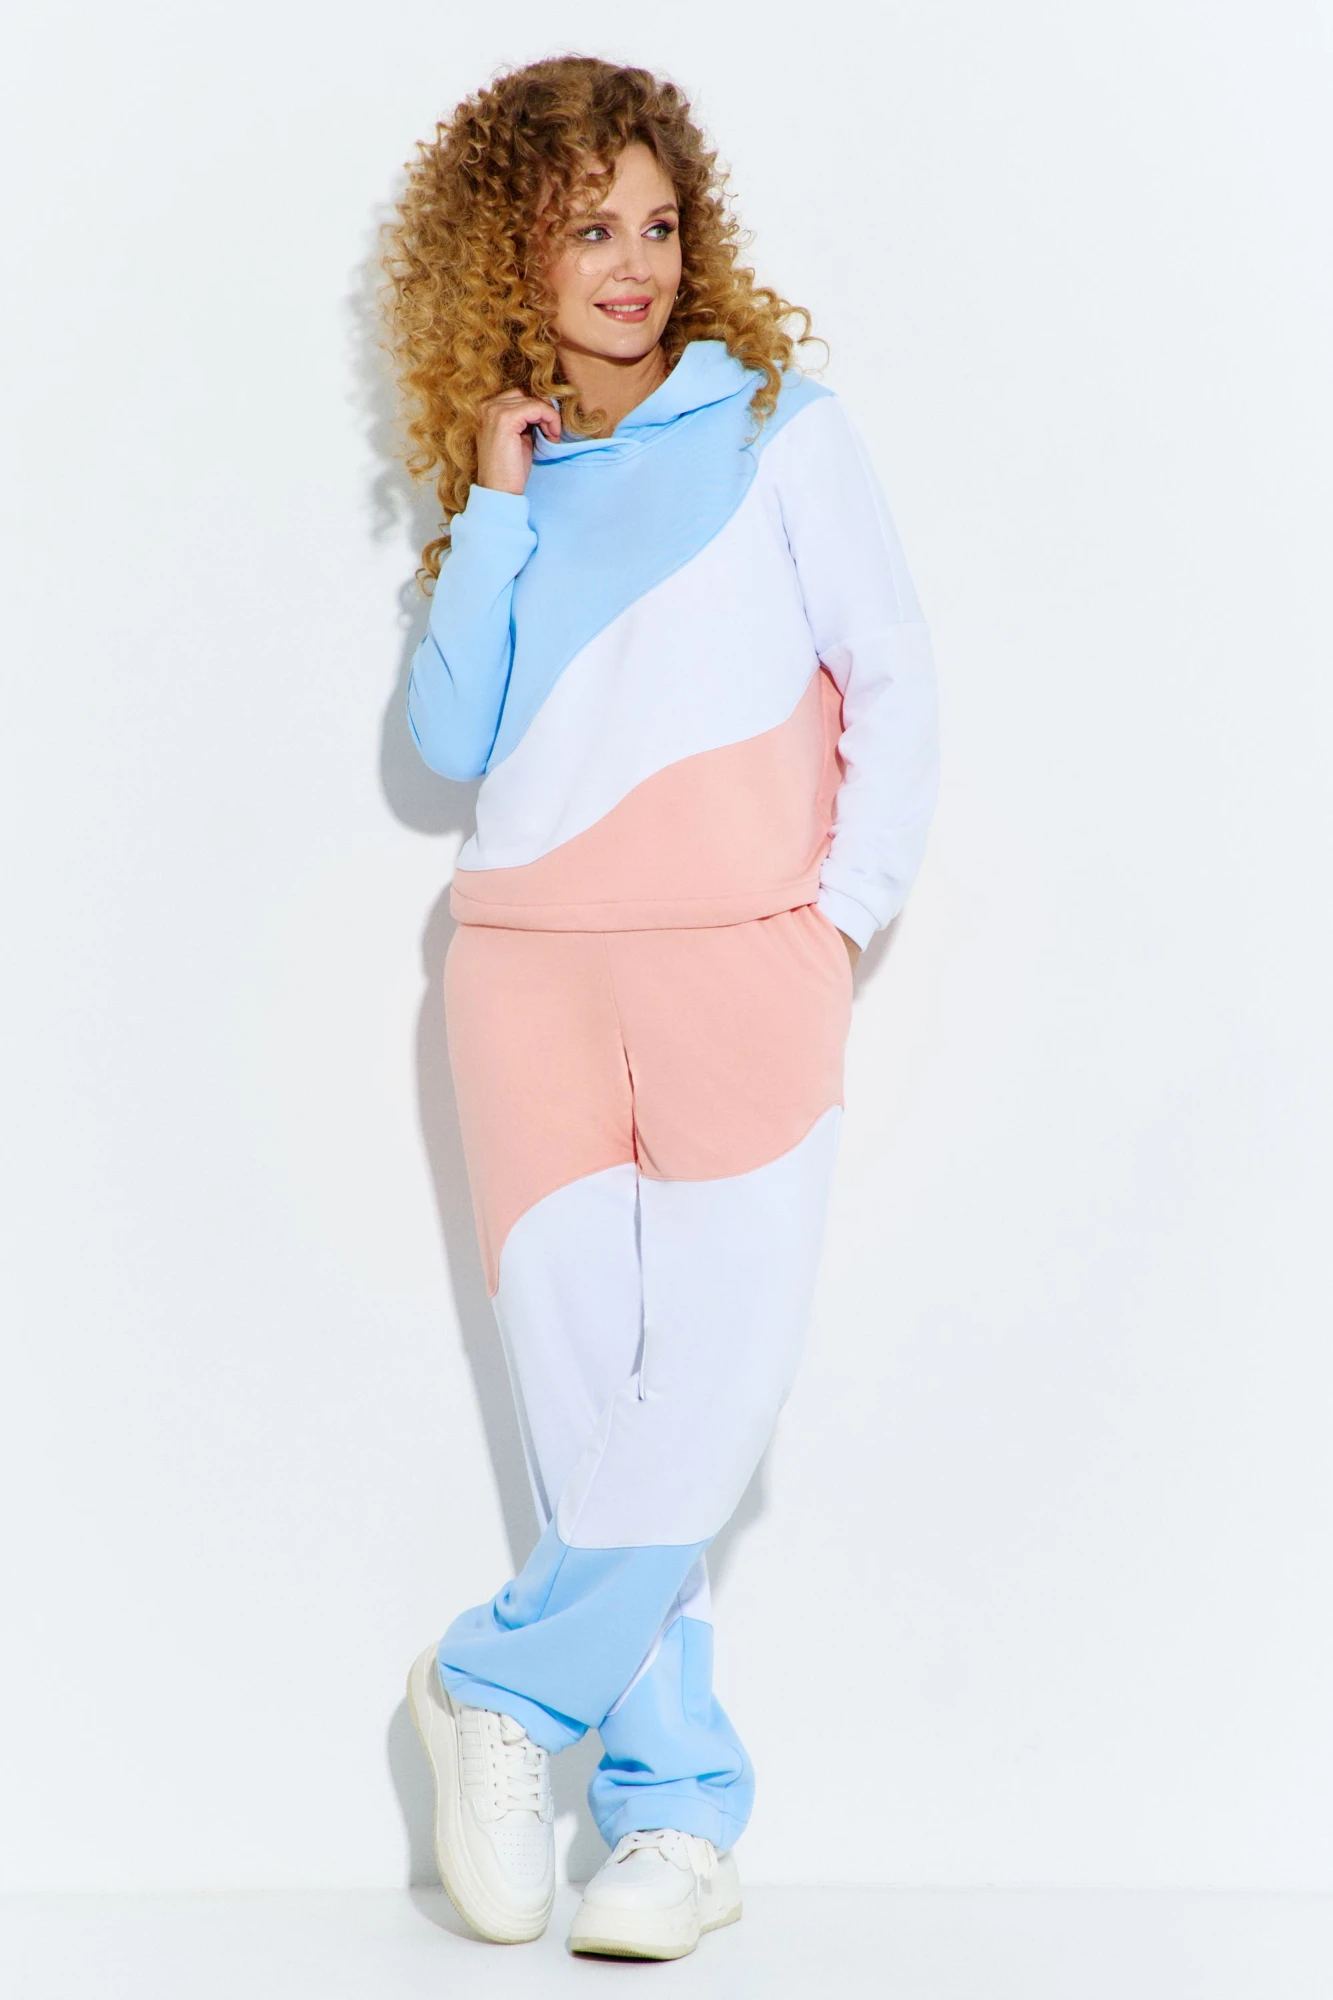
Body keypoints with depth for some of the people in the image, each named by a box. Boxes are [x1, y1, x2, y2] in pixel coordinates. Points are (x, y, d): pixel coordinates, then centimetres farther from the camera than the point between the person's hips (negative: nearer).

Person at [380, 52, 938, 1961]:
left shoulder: (781, 426, 8)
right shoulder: (500, 480, 17)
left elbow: (896, 682, 7)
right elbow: (451, 742, 7)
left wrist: (846, 907, -3)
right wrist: (494, 509, 3)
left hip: (742, 962, -2)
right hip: (532, 965, 3)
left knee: (712, 1389, -13)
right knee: (583, 1399, -2)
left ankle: (502, 1683, 5)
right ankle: (678, 1813, 6)